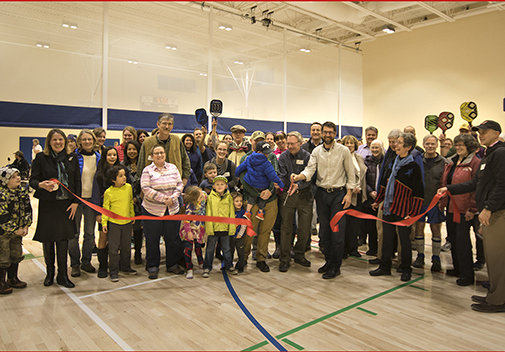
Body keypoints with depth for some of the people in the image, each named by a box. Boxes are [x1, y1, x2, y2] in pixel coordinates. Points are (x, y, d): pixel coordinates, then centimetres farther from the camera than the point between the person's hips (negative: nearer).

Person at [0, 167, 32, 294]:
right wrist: (16, 230, -15)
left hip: (17, 231, 7)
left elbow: (27, 210, 6)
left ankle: (13, 279, 33)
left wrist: (25, 227, -2)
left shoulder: (23, 192, 0)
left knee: (16, 255, 17)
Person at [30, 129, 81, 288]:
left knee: (63, 240, 4)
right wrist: (41, 185, -24)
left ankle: (62, 275, 16)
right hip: (47, 205, -1)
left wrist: (75, 202, -1)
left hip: (66, 204, 1)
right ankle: (49, 273, 27)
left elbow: (77, 181, 6)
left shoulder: (72, 158, 5)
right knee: (47, 239, 8)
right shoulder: (41, 158, -1)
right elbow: (32, 180, 0)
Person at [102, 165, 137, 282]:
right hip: (113, 223, -4)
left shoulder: (128, 187, -1)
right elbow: (105, 208, -5)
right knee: (113, 248, 1)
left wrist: (132, 215, 17)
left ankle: (125, 267, 31)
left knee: (126, 247, 15)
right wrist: (104, 222, -8)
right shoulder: (108, 192, -11)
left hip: (127, 222, 4)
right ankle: (113, 272, 12)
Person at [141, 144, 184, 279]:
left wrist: (173, 197, -12)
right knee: (152, 239, 5)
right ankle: (152, 267, 20)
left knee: (173, 238, 9)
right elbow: (146, 189, -13)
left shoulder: (173, 168, 7)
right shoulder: (147, 170, -3)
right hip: (152, 210, -3)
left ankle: (173, 265, 25)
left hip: (172, 209, 3)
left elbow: (180, 184, 5)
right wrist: (164, 198, -18)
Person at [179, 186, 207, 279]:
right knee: (188, 248, -1)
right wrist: (189, 232, -22)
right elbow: (186, 219, -25)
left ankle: (201, 262, 42)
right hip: (190, 228, -6)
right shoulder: (190, 206, -31)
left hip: (200, 228, 6)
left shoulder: (204, 196, -14)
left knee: (198, 246, 20)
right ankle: (189, 270, 8)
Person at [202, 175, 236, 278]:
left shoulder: (229, 197, 2)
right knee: (210, 249, 9)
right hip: (213, 227, -1)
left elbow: (232, 213, 4)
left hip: (225, 228, 2)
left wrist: (232, 228, -1)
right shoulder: (210, 197, -3)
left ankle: (229, 266, 30)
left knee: (226, 248, 16)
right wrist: (209, 228, -10)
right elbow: (208, 213, -4)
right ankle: (207, 268, 21)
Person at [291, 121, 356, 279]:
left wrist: (349, 193, -7)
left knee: (337, 231, -4)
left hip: (338, 193, -3)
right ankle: (328, 261, 25)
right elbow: (310, 169, -7)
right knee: (324, 229, 11)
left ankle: (335, 267, 7)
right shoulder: (316, 151, 5)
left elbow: (350, 173, 1)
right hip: (321, 193, 4)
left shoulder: (343, 150, -1)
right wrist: (298, 176, -27)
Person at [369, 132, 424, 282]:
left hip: (403, 210, -6)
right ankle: (385, 266, 25)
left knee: (404, 239, 7)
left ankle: (406, 270, 23)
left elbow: (418, 192, -12)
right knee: (387, 238, 12)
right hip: (389, 208, 6)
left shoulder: (414, 167, -11)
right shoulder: (392, 164, 8)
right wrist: (378, 200, 19)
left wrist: (413, 213, -15)